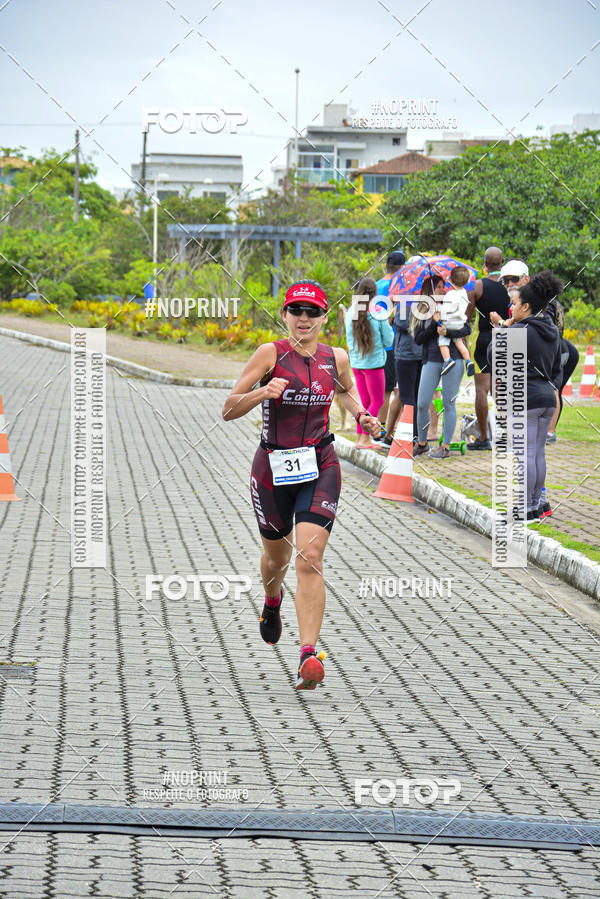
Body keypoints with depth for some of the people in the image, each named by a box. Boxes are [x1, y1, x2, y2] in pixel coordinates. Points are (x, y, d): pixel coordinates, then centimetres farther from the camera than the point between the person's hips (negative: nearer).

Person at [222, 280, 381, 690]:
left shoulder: (335, 358, 1)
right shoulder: (270, 353, -8)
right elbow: (229, 410, -10)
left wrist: (361, 415, 7)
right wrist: (263, 392, -26)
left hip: (319, 467, 0)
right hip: (273, 467, 0)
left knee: (310, 559, -16)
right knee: (278, 556, 19)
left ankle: (309, 654, -22)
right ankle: (272, 603, 55)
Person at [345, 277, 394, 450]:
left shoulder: (351, 313, 2)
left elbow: (349, 339, 10)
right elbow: (388, 340, -5)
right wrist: (388, 325, 10)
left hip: (356, 363, 5)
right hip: (374, 363, -5)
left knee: (364, 401, 15)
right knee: (376, 401, 4)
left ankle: (360, 437, 13)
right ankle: (364, 438, -2)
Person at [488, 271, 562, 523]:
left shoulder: (520, 331, -15)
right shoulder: (552, 331, 12)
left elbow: (495, 359, -9)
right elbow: (557, 368, 19)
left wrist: (500, 331, 2)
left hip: (526, 399, -9)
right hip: (547, 398, 9)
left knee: (525, 454, -5)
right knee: (539, 452, 13)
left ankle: (526, 510, -4)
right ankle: (536, 506, 18)